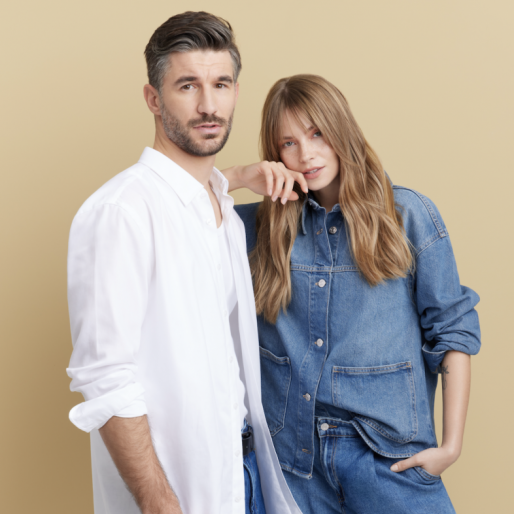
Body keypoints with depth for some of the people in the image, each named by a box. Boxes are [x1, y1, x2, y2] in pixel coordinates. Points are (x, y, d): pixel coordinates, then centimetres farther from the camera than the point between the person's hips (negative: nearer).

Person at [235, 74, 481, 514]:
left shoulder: (408, 215, -5)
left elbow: (452, 329, -2)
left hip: (388, 455, -2)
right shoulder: (268, 223, 2)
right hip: (291, 448, 2)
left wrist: (451, 445, -5)